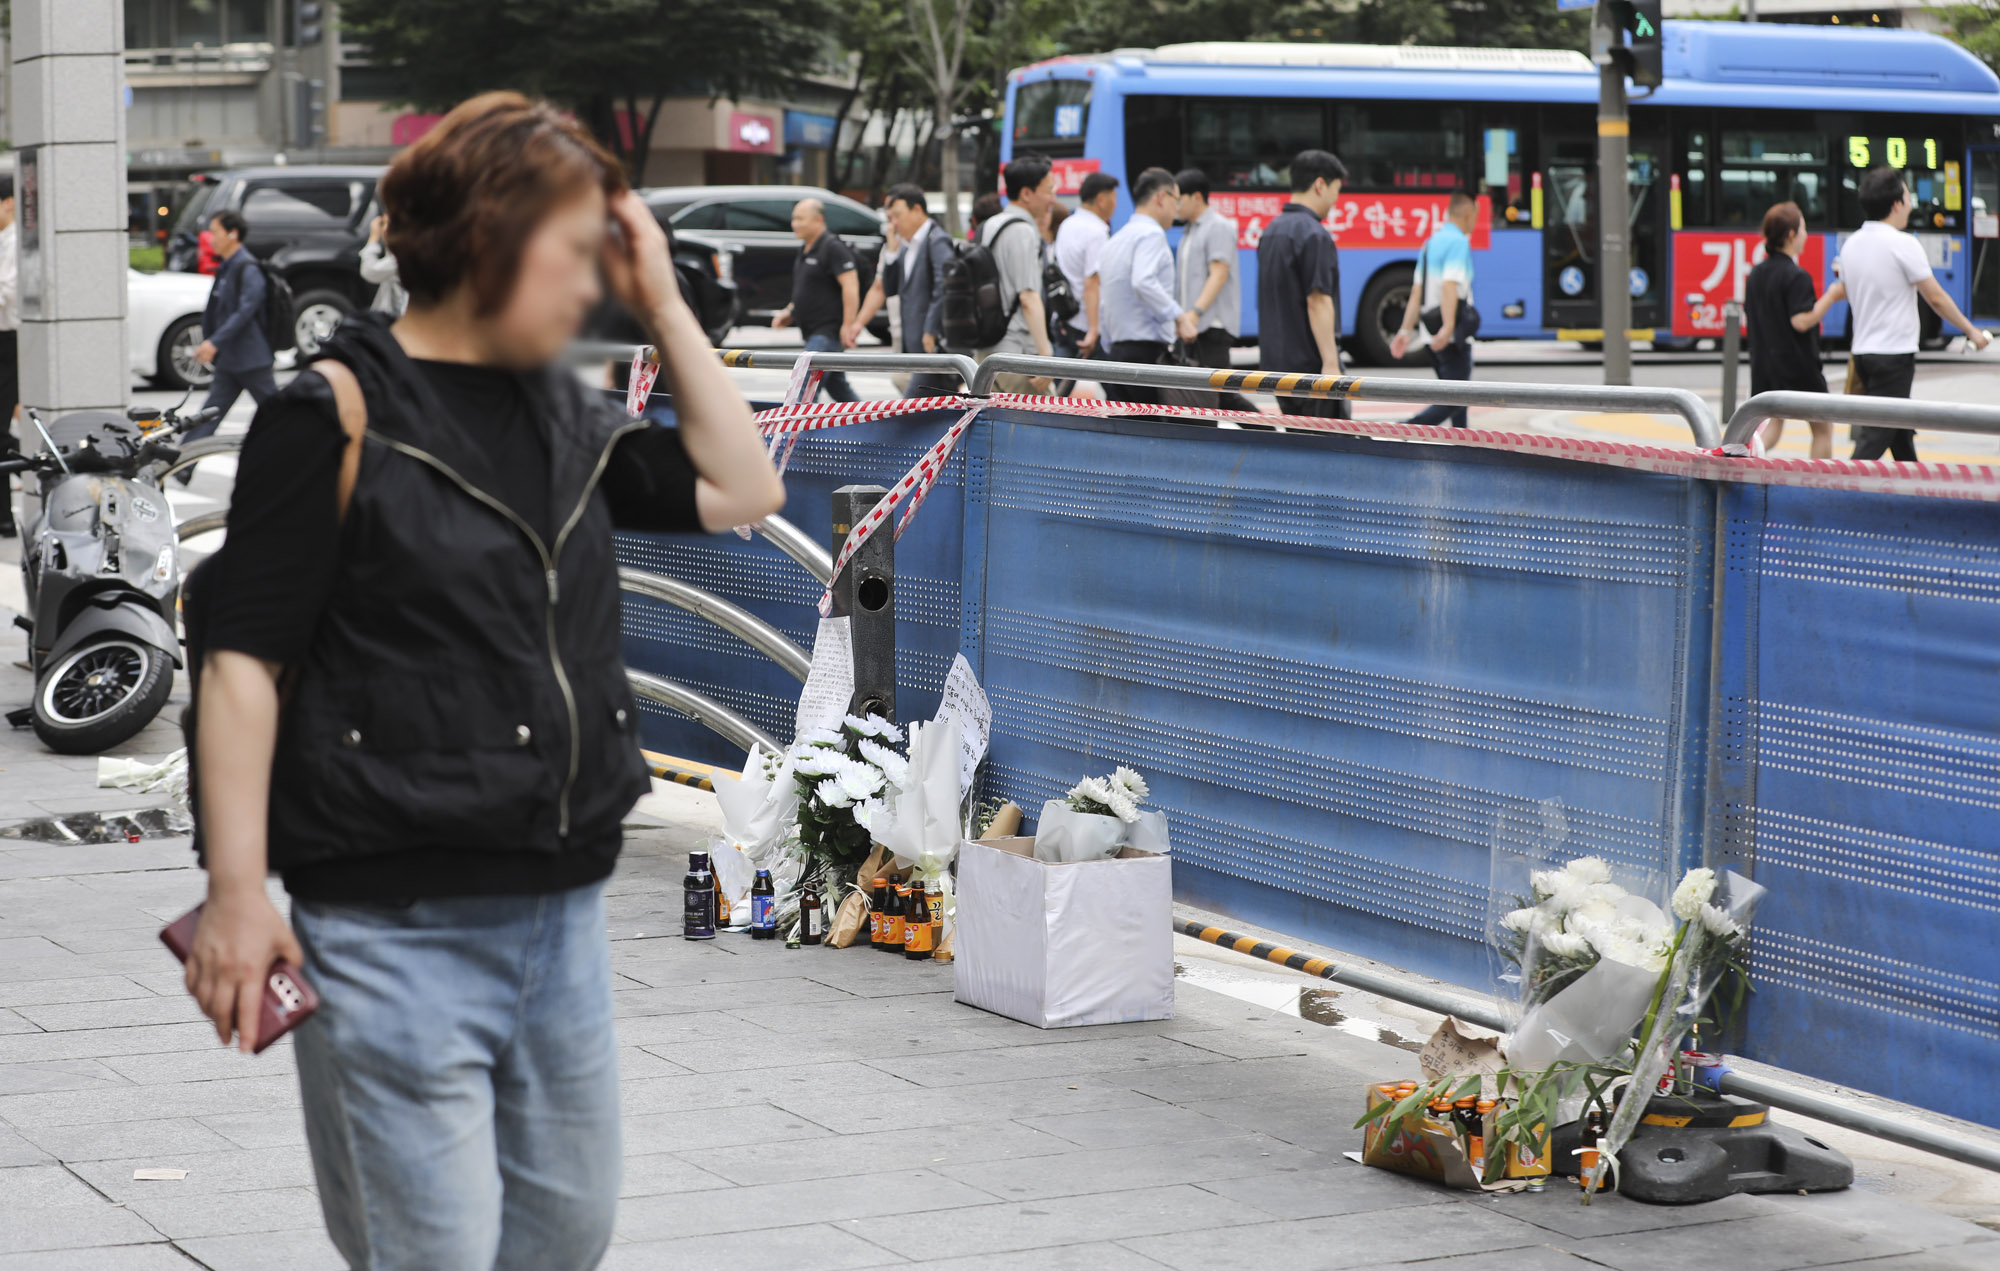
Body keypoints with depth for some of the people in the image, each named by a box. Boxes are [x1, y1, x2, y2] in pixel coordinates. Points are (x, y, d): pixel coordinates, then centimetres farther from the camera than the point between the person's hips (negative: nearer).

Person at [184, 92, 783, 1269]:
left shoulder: (565, 413, 13)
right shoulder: (340, 413, -9)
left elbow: (740, 489, 16)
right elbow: (243, 659, -11)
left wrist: (663, 303, 8)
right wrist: (237, 892, -17)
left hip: (564, 911, 8)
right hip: (398, 931, -7)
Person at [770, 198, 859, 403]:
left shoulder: (833, 248, -13)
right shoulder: (805, 250, 16)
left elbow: (850, 287, -20)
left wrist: (848, 326, -25)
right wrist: (788, 313, 12)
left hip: (829, 331, -10)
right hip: (814, 332, 10)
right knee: (837, 386, 16)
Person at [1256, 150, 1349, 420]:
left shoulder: (1272, 231, 15)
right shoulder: (1313, 235, -15)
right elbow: (1317, 301, -21)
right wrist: (1330, 364, -22)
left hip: (1277, 360, 9)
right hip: (1309, 364, -9)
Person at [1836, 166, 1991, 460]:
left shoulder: (1851, 245, 8)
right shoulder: (1903, 244, -13)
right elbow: (1935, 298, -10)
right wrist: (1971, 331, 2)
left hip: (1863, 351, 8)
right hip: (1895, 354, -8)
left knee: (1901, 437, 18)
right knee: (1874, 440, -10)